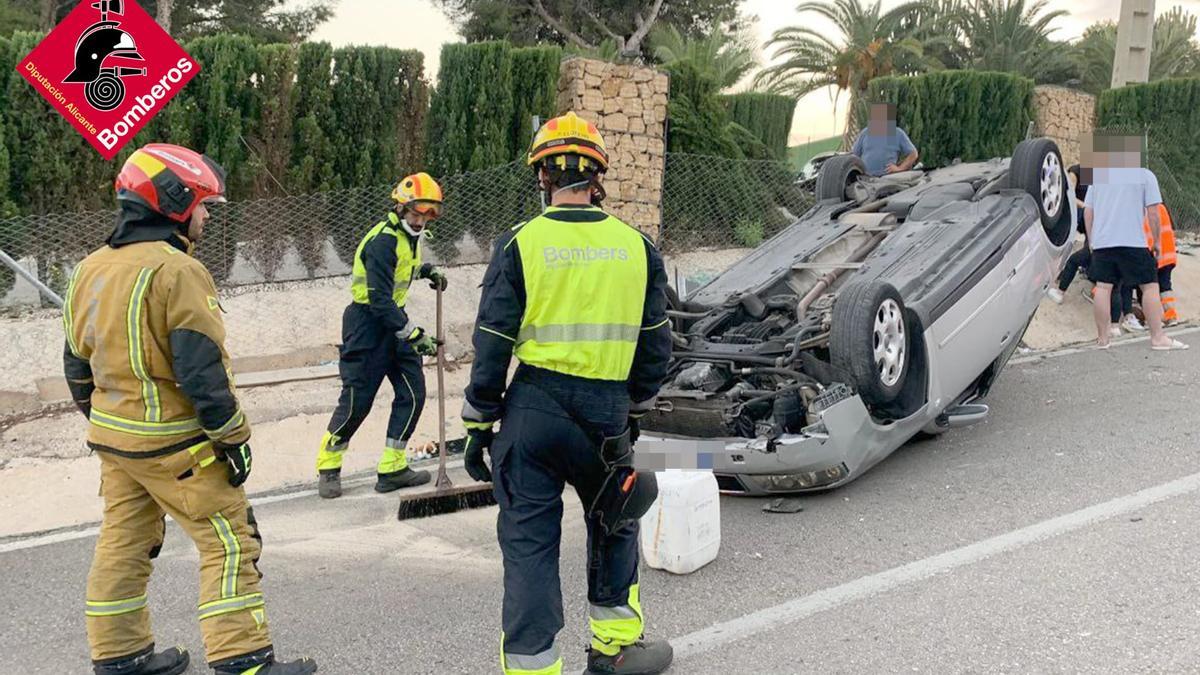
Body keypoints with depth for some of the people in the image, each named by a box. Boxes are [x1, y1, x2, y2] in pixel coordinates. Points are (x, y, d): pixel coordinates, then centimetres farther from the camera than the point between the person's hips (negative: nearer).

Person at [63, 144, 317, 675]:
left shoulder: (90, 270, 8)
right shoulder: (177, 271, -18)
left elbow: (78, 363, 15)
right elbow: (201, 368, -21)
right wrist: (233, 437, -13)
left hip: (112, 436, 9)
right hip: (171, 441, -9)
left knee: (123, 541, 17)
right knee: (229, 542, -1)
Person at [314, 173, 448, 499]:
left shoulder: (409, 233, 5)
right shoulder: (383, 240, -23)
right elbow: (380, 300, -27)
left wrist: (426, 270, 10)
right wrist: (415, 334, -29)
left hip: (393, 318, 9)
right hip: (367, 326, -9)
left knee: (413, 392, 1)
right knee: (356, 401, -3)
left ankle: (392, 469, 9)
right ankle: (328, 469, 16)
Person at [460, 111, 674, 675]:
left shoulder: (520, 243, -6)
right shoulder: (636, 246, 2)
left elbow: (493, 345, -6)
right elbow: (656, 342, 8)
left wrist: (478, 424, 4)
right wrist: (635, 409, 22)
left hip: (534, 409, -2)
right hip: (607, 412, 3)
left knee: (529, 541, 6)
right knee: (615, 522, 23)